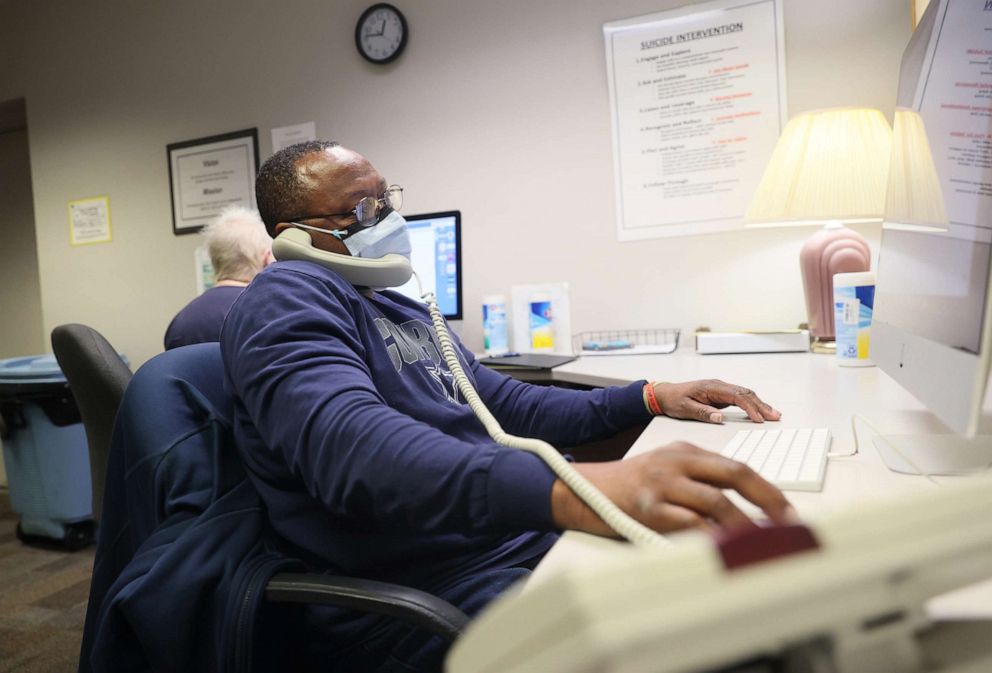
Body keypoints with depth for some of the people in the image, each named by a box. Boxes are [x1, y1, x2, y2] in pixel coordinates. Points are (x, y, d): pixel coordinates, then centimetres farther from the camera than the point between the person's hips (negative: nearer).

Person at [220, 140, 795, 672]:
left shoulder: (403, 311, 20)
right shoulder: (289, 299, -10)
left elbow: (510, 405, 23)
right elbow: (354, 446, -30)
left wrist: (651, 398, 13)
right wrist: (567, 489, -44)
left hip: (525, 537, 9)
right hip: (423, 591, -8)